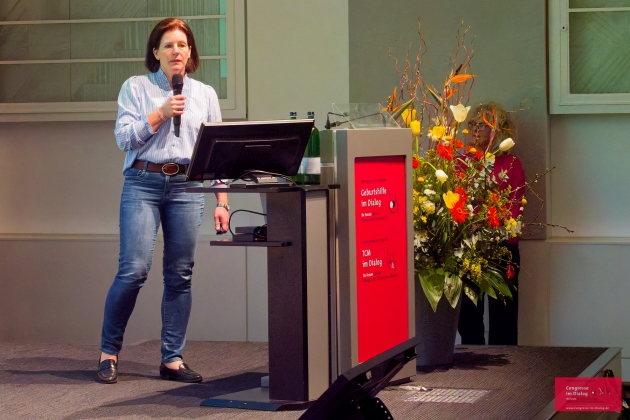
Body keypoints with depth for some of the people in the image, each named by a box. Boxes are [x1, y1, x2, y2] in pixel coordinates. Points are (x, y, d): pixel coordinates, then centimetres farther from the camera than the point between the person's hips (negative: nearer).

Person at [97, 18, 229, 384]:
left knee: (180, 275, 2)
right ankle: (109, 352, 4)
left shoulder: (205, 94, 13)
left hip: (188, 188, 3)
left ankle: (173, 359, 9)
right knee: (134, 270, -11)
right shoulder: (136, 87, 6)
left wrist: (222, 202, 5)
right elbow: (124, 137, -2)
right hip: (143, 183, -3)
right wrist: (161, 113, -11)